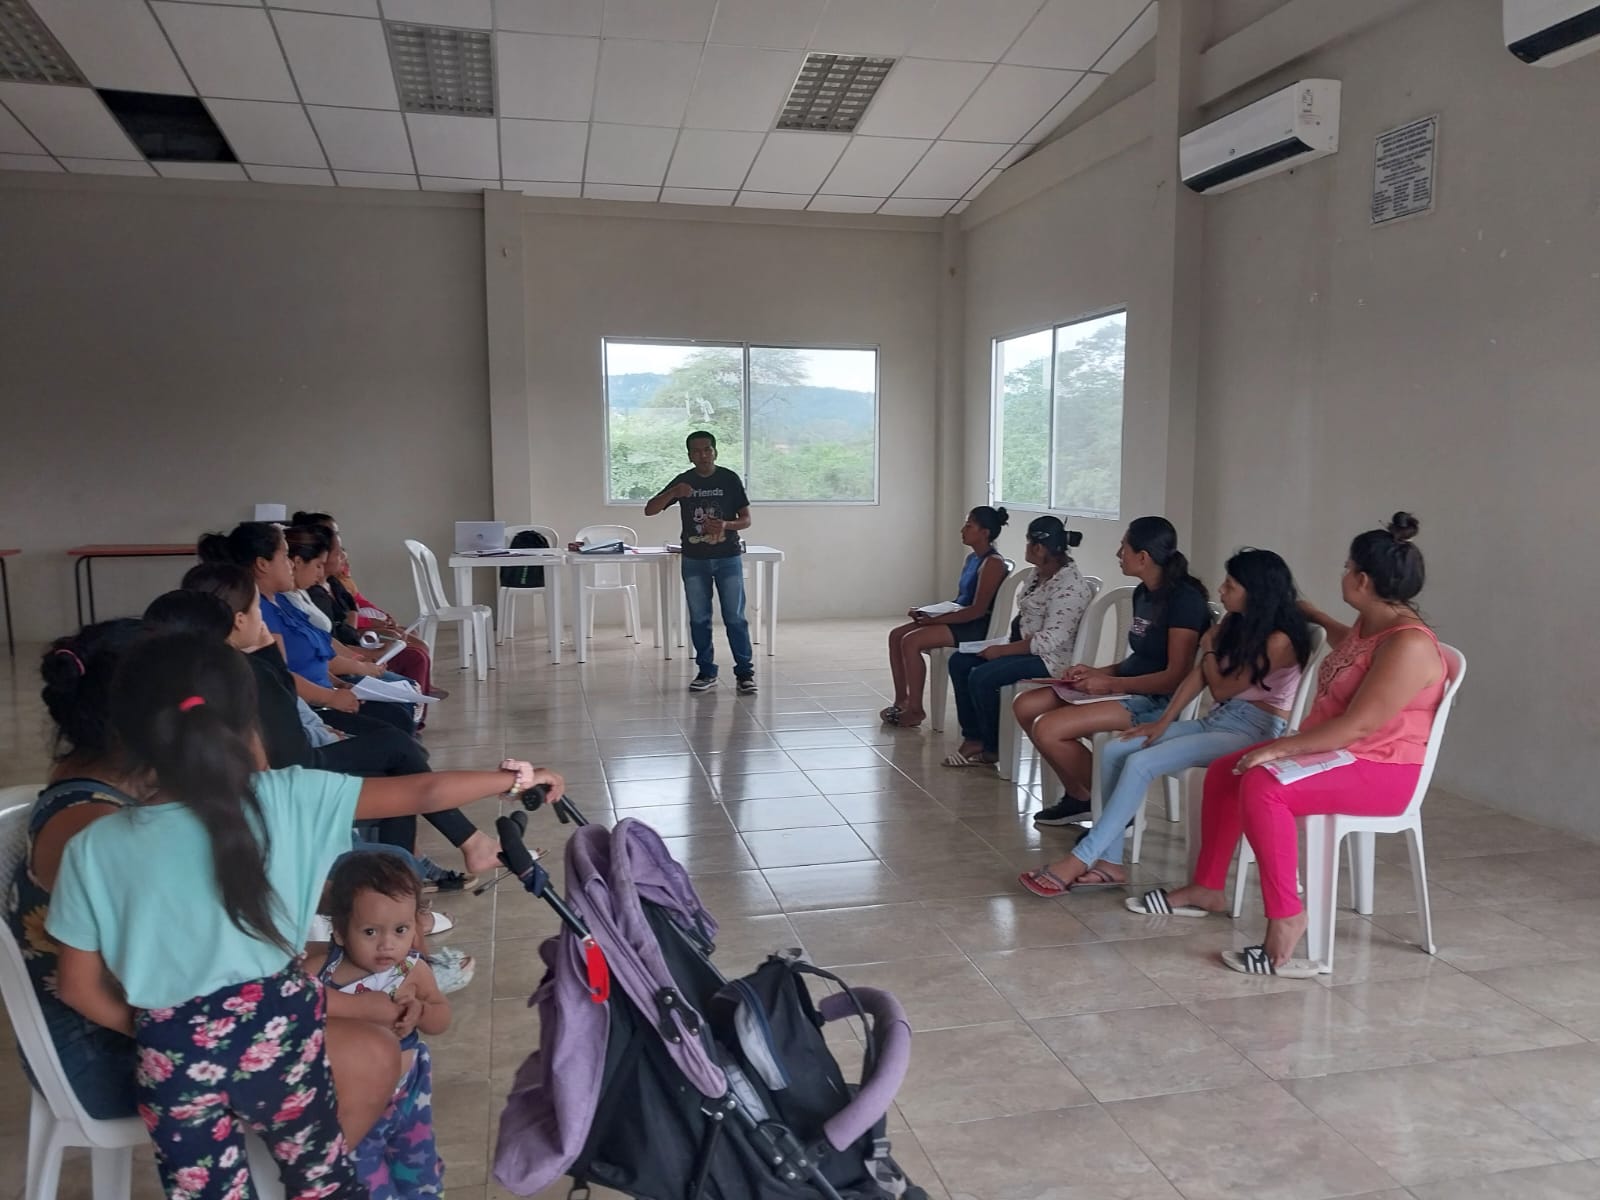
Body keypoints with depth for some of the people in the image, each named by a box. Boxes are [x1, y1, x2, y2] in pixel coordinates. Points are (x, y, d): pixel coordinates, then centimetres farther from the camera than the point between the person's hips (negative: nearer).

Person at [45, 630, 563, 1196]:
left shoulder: (92, 849, -10)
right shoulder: (286, 799, -13)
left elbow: (79, 987, -1)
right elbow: (421, 794, -8)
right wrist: (514, 778, 5)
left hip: (173, 1059, 1)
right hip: (276, 1033, 0)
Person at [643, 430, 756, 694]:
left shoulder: (729, 479, -3)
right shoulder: (683, 481, 2)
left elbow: (746, 519, -1)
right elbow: (649, 510, -4)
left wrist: (725, 525, -22)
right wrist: (673, 492, -21)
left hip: (728, 558, -2)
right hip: (694, 561, 2)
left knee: (735, 618, -2)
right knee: (699, 619, 7)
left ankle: (745, 673, 5)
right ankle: (706, 672, 17)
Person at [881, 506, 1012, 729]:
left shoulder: (992, 564, -15)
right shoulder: (972, 558, 14)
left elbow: (977, 610, -21)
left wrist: (935, 620, -21)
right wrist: (928, 612, 2)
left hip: (976, 627, -10)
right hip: (960, 619, 10)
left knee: (911, 642, -23)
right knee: (896, 635, -1)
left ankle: (915, 710, -13)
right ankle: (902, 699, 4)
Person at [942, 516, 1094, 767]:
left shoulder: (1069, 586, -23)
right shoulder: (1040, 572, 7)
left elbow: (1051, 640, -27)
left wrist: (1003, 650, -23)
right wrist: (1005, 646, 0)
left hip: (1051, 657, -11)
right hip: (1024, 645, 11)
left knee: (981, 677, -24)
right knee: (959, 662, 2)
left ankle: (992, 748, -3)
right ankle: (973, 739, 5)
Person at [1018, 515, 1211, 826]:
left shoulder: (1184, 599, -16)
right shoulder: (1143, 592, 12)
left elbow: (1175, 677, -20)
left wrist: (1111, 684, -18)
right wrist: (1097, 672, 2)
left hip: (1158, 701, -10)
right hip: (1130, 689, 10)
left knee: (1048, 729, -23)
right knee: (1025, 706, 1)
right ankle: (1077, 795, 11)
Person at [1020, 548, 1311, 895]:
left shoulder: (1279, 640, -16)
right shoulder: (1236, 623, 10)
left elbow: (1222, 689, -10)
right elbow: (1198, 675, 8)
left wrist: (1209, 648, 6)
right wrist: (1163, 722, -1)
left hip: (1253, 731, -9)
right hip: (1217, 720, 9)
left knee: (1141, 764, -25)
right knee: (1115, 751, -10)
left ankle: (1081, 859, -20)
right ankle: (1110, 862, -10)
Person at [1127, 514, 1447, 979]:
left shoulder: (1408, 645, -23)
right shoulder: (1369, 624, 8)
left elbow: (1359, 725, -29)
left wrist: (1280, 747, -28)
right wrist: (1311, 614, 48)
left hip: (1381, 771, -11)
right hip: (1335, 750, 11)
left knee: (1262, 786, -33)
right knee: (1224, 771, 5)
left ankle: (1286, 918, -25)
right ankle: (1207, 889, 15)